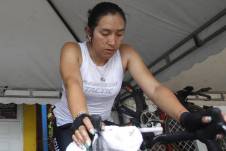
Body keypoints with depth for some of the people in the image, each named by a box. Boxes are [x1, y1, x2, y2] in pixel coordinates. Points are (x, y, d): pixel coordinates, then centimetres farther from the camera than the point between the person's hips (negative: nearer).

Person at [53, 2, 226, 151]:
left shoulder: (126, 54, -12)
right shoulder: (72, 51, -18)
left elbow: (155, 88, -26)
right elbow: (72, 83, -40)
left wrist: (186, 117, -45)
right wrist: (80, 119, -62)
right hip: (70, 124, -3)